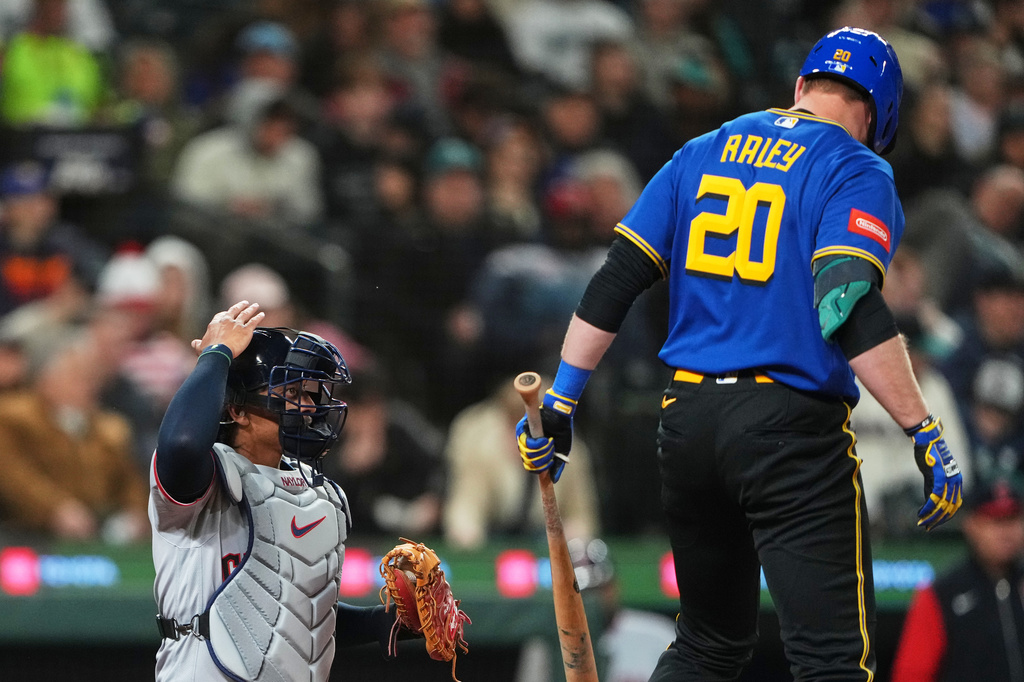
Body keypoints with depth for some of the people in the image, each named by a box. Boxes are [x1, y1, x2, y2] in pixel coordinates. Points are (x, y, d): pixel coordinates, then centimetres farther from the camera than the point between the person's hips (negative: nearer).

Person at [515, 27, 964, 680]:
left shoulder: (705, 153, 15)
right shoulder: (857, 171, -3)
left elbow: (616, 278, 10)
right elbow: (849, 307, -18)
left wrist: (561, 400, 14)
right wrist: (925, 432, -19)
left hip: (685, 421, 7)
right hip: (792, 429, -7)